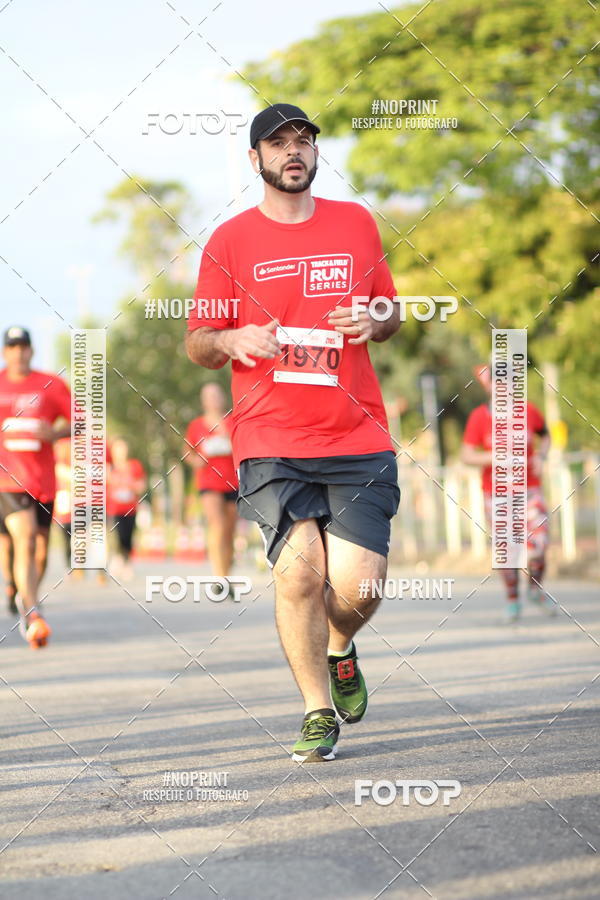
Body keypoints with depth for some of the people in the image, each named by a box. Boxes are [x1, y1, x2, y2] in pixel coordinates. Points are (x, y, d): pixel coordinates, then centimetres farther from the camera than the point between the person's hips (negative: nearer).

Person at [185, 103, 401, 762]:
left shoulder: (356, 224, 12)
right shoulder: (229, 242, 6)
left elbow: (391, 313, 23)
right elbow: (197, 345, 10)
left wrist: (374, 323, -1)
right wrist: (232, 341, -13)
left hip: (357, 436, 1)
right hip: (270, 442, -1)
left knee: (357, 586, -8)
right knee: (298, 570, -16)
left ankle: (338, 651, 28)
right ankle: (318, 712, 3)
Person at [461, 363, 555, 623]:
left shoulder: (529, 411, -1)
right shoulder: (479, 417, -7)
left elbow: (545, 436, 18)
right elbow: (466, 455, -8)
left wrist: (540, 456, -1)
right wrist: (493, 457, -23)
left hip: (529, 489, 1)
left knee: (537, 546, -12)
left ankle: (536, 589, 17)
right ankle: (512, 600, 21)